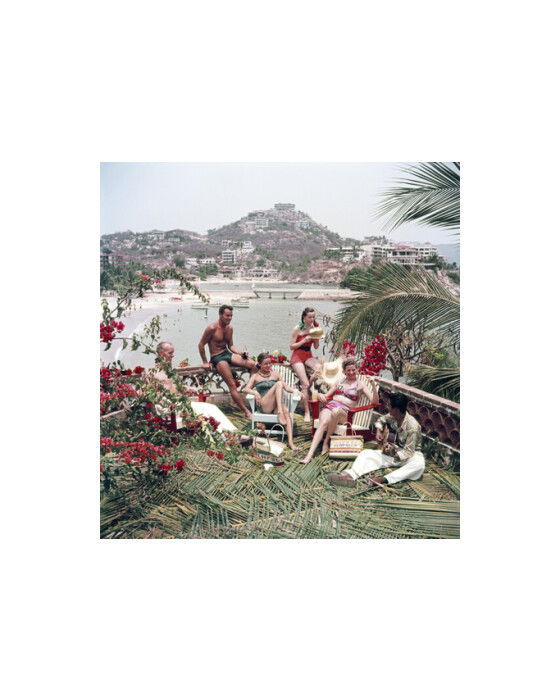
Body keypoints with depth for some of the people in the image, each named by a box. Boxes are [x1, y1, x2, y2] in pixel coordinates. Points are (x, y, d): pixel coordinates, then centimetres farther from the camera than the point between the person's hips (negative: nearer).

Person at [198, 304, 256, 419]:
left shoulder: (229, 328, 7)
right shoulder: (212, 328, -14)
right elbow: (201, 345, -7)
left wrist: (241, 353, -2)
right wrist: (205, 362, -4)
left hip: (228, 354, 7)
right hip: (217, 358, -7)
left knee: (252, 364, -15)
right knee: (232, 385, -16)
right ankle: (246, 411, -14)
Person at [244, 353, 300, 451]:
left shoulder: (275, 374, 21)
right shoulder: (255, 376, 13)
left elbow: (286, 387, 18)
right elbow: (246, 389, -1)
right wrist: (255, 392, -22)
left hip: (276, 405, 3)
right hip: (264, 406, -3)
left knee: (286, 410, -34)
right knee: (279, 383, -24)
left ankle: (290, 441, -42)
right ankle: (280, 413, -34)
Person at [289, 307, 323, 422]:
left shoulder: (314, 328, 7)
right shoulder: (297, 329, -5)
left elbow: (316, 347, 12)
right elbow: (291, 346, -5)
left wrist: (317, 337, -6)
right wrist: (304, 340, -14)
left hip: (308, 356, 4)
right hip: (297, 356, -4)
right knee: (305, 384, -18)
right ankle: (306, 412, -13)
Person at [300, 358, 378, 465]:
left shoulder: (360, 385, 13)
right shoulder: (339, 382, 25)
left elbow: (374, 401, 3)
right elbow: (327, 395, 27)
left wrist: (373, 385, -12)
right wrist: (320, 395, 3)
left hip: (344, 412, -3)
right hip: (330, 406, 3)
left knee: (336, 411, -40)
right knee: (323, 422, -32)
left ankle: (326, 442, -25)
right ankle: (310, 454, -43)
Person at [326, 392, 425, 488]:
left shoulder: (413, 427, -26)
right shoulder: (392, 416, -7)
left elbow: (408, 452, -27)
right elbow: (381, 420, 17)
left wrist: (394, 455, -41)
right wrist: (378, 431, -1)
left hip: (411, 454, -5)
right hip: (394, 450, 6)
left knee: (419, 464, -41)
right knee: (366, 453, -14)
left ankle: (384, 479, -49)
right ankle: (349, 476, -40)